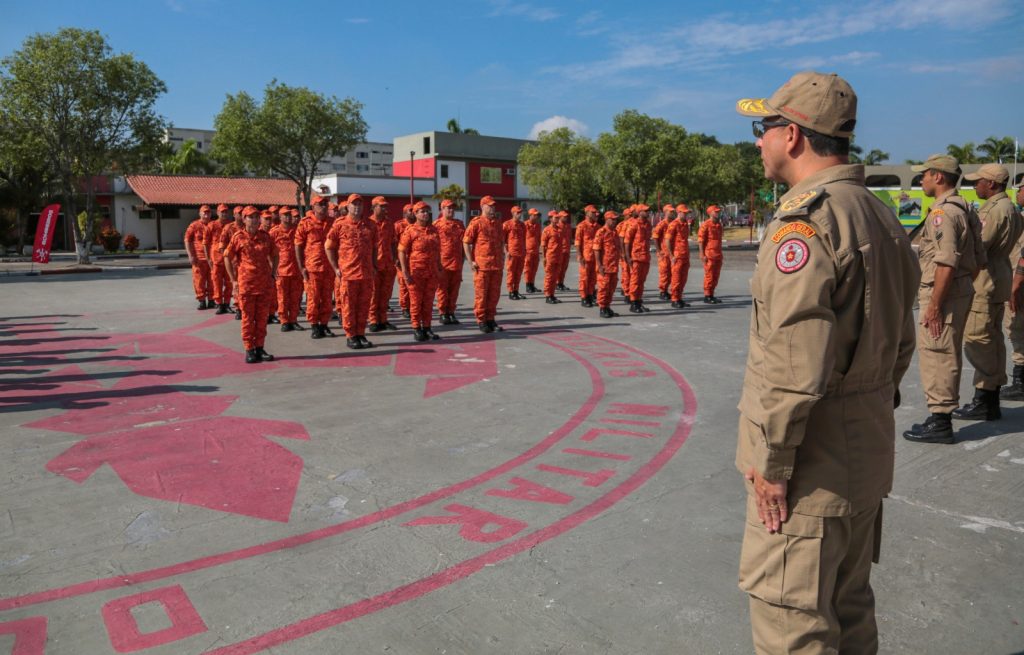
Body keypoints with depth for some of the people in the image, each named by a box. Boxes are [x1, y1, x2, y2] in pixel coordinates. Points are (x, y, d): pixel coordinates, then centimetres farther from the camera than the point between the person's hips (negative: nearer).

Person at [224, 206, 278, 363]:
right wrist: (233, 280, -2)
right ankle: (249, 350, 8)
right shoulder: (238, 237, -2)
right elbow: (227, 257, 2)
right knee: (248, 318, 2)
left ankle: (259, 349, 17)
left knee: (262, 318, 7)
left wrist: (272, 275, 8)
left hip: (264, 284, 3)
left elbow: (274, 256, 17)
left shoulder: (265, 236, 6)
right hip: (246, 284, -3)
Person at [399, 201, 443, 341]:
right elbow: (402, 251, -8)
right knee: (416, 301, 3)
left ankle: (427, 328, 18)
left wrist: (439, 266, 15)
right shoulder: (410, 230, -5)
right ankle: (416, 329, 10)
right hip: (416, 272, -5)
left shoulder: (434, 230, 10)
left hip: (432, 273, 5)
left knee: (428, 301, 9)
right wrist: (405, 271, -15)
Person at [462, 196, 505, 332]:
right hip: (481, 265, -6)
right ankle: (481, 321, 8)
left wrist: (502, 258, 15)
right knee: (481, 293, 0)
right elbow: (466, 242, -5)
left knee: (494, 293, 9)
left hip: (497, 265, 6)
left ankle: (490, 319, 19)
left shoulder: (498, 223, 14)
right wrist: (471, 261, -10)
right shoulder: (476, 223, -5)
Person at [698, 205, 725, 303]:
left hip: (718, 255, 8)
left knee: (716, 276, 10)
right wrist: (702, 255, -17)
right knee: (709, 275, -4)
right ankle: (707, 296, 3)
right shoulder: (705, 225, -9)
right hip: (709, 255, -8)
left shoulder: (719, 225, 15)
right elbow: (700, 241, -12)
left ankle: (711, 295, 18)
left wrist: (720, 253, 19)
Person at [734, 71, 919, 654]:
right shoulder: (880, 215, 11)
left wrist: (772, 459, -16)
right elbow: (901, 342, 16)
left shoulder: (805, 219, -19)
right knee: (848, 607, 22)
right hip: (869, 451, 10)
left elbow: (796, 363, -25)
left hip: (813, 461, -10)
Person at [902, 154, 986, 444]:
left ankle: (940, 422, 0)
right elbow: (978, 260, 18)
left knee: (936, 355, -5)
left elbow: (946, 263, -24)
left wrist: (934, 305, -22)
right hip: (961, 292, 10)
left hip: (943, 294, -10)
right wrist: (965, 287, 22)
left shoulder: (943, 212, -16)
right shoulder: (965, 209, 15)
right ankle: (942, 416, 26)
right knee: (947, 355, 16)